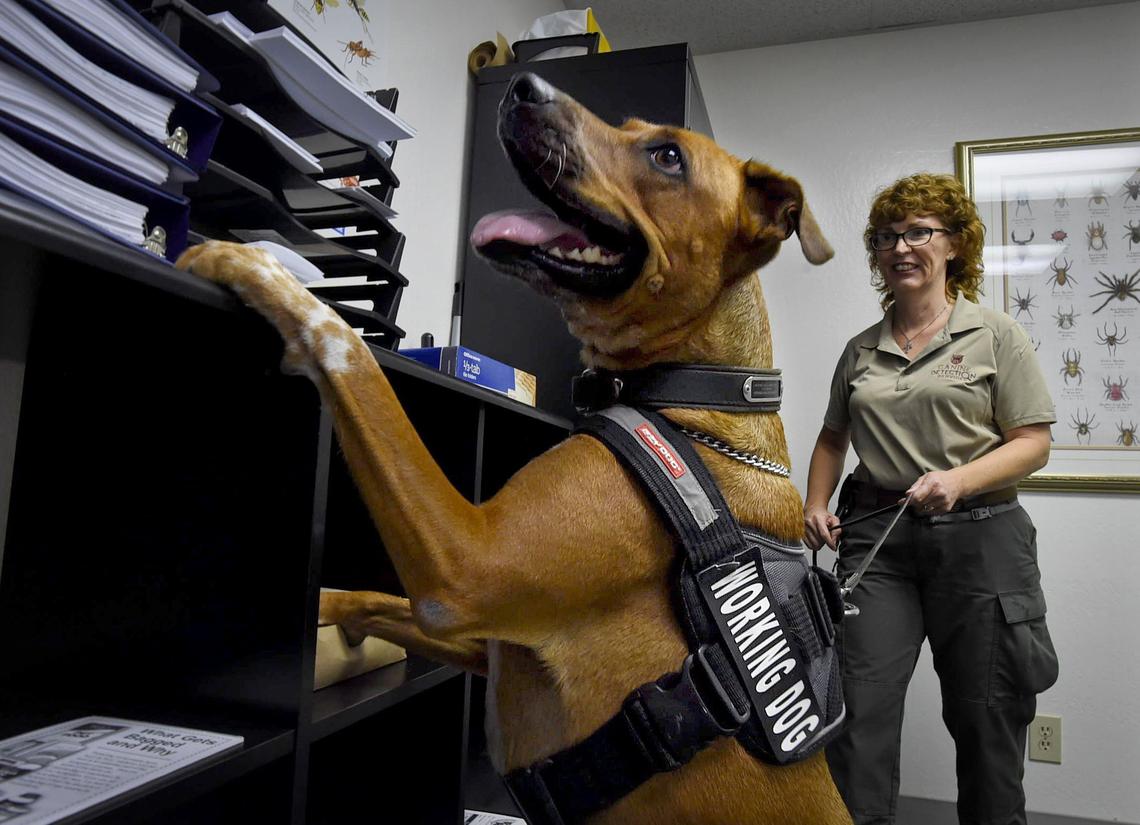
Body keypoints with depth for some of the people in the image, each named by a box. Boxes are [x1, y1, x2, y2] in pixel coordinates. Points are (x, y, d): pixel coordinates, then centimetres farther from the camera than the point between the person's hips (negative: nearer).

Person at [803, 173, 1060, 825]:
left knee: (986, 719, 10)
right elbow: (834, 436, 20)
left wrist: (959, 479, -19)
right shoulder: (860, 350, 12)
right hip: (876, 537, 2)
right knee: (858, 705, -4)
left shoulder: (996, 335, 3)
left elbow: (1034, 443, -2)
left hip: (978, 535, -2)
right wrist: (816, 505, 5)